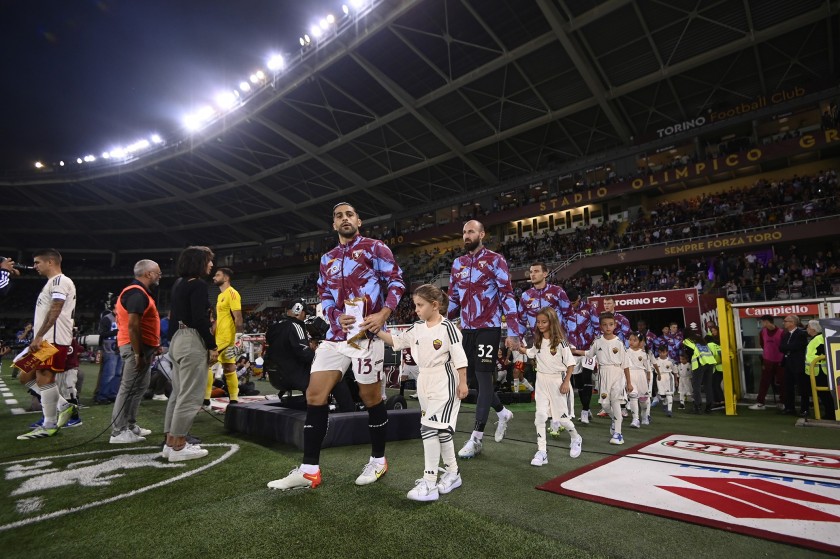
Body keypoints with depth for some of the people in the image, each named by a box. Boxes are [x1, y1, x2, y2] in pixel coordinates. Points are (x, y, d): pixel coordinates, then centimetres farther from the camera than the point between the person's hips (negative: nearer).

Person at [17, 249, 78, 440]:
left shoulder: (60, 281, -9)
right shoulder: (52, 283, 24)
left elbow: (55, 311, -20)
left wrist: (38, 336, -23)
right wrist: (38, 337, 23)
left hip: (53, 339, -11)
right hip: (45, 340, 11)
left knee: (44, 378, -9)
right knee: (26, 377, 13)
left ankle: (49, 426, -1)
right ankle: (64, 406, 14)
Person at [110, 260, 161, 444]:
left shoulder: (138, 292, 17)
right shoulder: (137, 293, -17)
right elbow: (133, 325, -24)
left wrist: (152, 346, 20)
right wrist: (138, 353, -23)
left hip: (142, 346, 11)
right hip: (137, 347, -11)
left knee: (139, 387, 16)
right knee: (129, 388, -5)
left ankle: (130, 426, 25)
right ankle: (119, 432, 1)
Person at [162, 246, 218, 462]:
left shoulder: (179, 283, 16)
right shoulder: (198, 285, -13)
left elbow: (173, 315, 19)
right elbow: (199, 319, -20)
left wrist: (172, 341, 23)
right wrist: (212, 346, -15)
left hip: (178, 339, 10)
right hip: (192, 342, -10)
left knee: (178, 393, 15)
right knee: (189, 396, -4)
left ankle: (171, 443, 22)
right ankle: (178, 447, 3)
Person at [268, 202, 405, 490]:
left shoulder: (374, 248, 0)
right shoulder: (327, 260, 18)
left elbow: (396, 281, -4)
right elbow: (325, 297, 19)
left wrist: (383, 314, -16)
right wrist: (337, 317, -2)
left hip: (366, 334, -6)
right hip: (337, 334, 6)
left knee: (370, 396, 5)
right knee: (314, 394, 1)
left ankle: (378, 460, 25)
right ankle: (309, 470, 10)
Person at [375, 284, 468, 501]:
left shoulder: (447, 327, -14)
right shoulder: (417, 328, 6)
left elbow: (460, 357, -12)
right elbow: (396, 340, 13)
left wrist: (463, 383, -11)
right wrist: (376, 331, 2)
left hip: (444, 384, -7)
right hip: (425, 383, 7)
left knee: (430, 429, -11)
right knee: (440, 430, 14)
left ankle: (429, 482, -3)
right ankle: (452, 473, 28)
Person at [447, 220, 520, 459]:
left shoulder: (495, 260, -5)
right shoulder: (458, 264, 12)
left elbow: (507, 296, -9)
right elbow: (453, 299, 17)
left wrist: (513, 332, -14)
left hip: (488, 327, -6)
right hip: (466, 329, 6)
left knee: (483, 377, -4)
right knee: (472, 377, 11)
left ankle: (477, 437, 4)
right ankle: (503, 412, 35)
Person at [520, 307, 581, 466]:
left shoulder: (560, 342, -13)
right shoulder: (538, 341, 4)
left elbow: (571, 363, -10)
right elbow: (529, 352, 23)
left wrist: (566, 382, -15)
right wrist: (518, 347, 8)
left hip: (558, 380, -5)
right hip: (541, 381, 5)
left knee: (562, 416, 5)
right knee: (540, 415, -3)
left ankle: (575, 439, 37)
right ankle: (542, 452, 4)